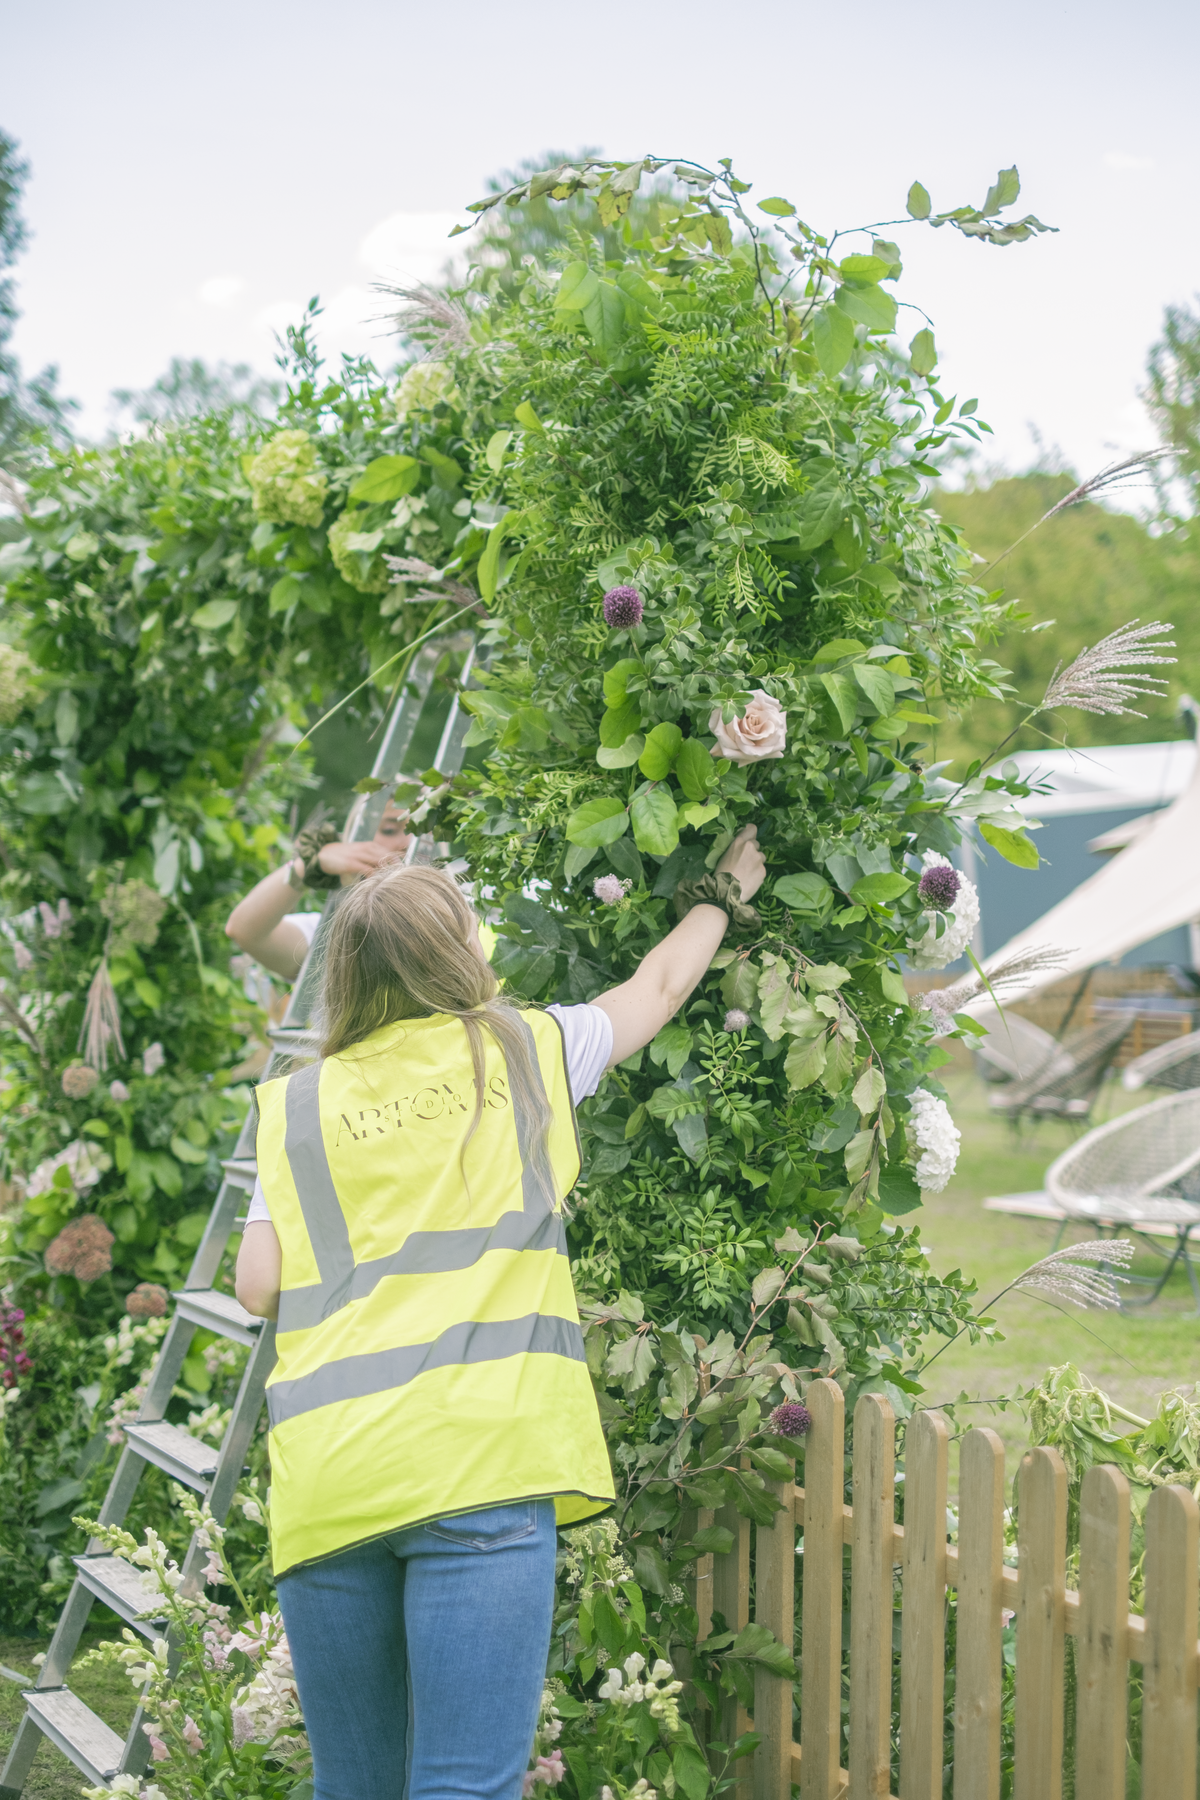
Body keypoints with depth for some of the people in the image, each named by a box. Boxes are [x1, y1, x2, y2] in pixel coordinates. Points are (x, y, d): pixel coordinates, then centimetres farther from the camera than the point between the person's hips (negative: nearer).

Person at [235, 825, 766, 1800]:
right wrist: (722, 895, 48)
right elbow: (658, 989, 29)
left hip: (325, 1478, 3)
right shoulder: (522, 1052, 11)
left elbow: (259, 1287, 9)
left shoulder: (299, 1106, 14)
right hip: (476, 1460, -3)